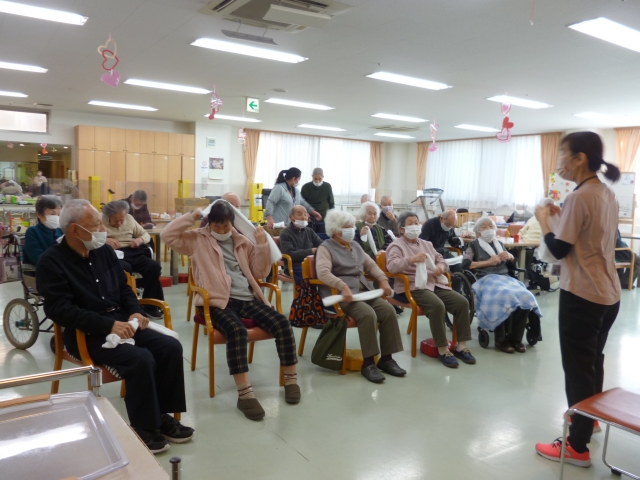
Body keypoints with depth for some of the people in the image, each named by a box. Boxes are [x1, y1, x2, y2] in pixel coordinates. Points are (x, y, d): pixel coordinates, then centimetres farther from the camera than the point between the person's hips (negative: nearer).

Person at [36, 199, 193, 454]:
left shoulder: (104, 251, 9)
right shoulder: (51, 262, -10)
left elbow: (124, 288, 17)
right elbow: (61, 310, -18)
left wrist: (135, 311, -4)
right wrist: (108, 324, -26)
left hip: (121, 322, 7)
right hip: (87, 334, -6)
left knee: (171, 347, -12)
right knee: (141, 359, -29)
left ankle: (163, 414, 2)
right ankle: (143, 426, -9)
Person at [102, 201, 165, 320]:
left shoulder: (129, 218, 17)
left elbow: (145, 234, 22)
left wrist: (140, 239, -1)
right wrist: (104, 240, -23)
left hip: (131, 253, 5)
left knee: (154, 266, -21)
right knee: (125, 269, -38)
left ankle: (150, 304, -6)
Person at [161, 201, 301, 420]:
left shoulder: (243, 242, 20)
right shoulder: (197, 239, 11)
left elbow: (260, 273, 17)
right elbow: (167, 235, -3)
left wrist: (262, 245, 4)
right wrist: (192, 217, -1)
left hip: (248, 298, 4)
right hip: (219, 301, -4)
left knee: (282, 323, -19)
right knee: (236, 330, -37)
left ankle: (290, 379, -3)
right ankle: (245, 393, -32)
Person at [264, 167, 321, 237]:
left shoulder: (295, 190, 17)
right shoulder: (279, 188, -10)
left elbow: (302, 202, 29)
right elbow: (270, 202, -18)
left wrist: (313, 212, 32)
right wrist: (269, 219, -30)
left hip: (291, 225, 8)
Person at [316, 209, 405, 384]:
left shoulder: (355, 246, 21)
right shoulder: (326, 248, -3)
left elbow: (371, 265, 25)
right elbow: (323, 272, -20)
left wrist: (383, 280, 6)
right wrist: (343, 286, -34)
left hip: (363, 290, 7)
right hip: (342, 294, -7)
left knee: (388, 310, -17)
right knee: (368, 314, -31)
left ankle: (386, 358, -7)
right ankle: (368, 363, -21)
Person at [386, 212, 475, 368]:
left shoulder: (426, 244, 24)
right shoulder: (397, 245, 1)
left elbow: (441, 260, 22)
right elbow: (391, 265, -17)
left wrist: (441, 266, -4)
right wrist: (412, 259, -33)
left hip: (434, 284, 7)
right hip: (412, 287, -7)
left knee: (462, 302, -14)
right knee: (437, 305, -33)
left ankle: (461, 346, -3)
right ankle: (442, 349, -18)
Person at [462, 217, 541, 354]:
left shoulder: (499, 244, 26)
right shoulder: (473, 245, 11)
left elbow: (511, 265, 31)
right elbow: (465, 265, -5)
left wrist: (510, 257, 8)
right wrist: (488, 262, -8)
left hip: (505, 278, 5)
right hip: (485, 279, -5)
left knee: (525, 298, -25)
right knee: (503, 298, -36)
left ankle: (515, 338, -14)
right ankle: (501, 339, -20)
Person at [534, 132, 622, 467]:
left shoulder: (578, 197, -19)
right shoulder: (608, 195, 9)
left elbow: (559, 250, -16)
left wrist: (543, 220, -2)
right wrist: (563, 217, 13)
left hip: (582, 296, -9)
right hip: (608, 294, 9)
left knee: (577, 367, 0)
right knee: (593, 361, 24)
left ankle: (578, 446, 10)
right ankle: (587, 417, 43)